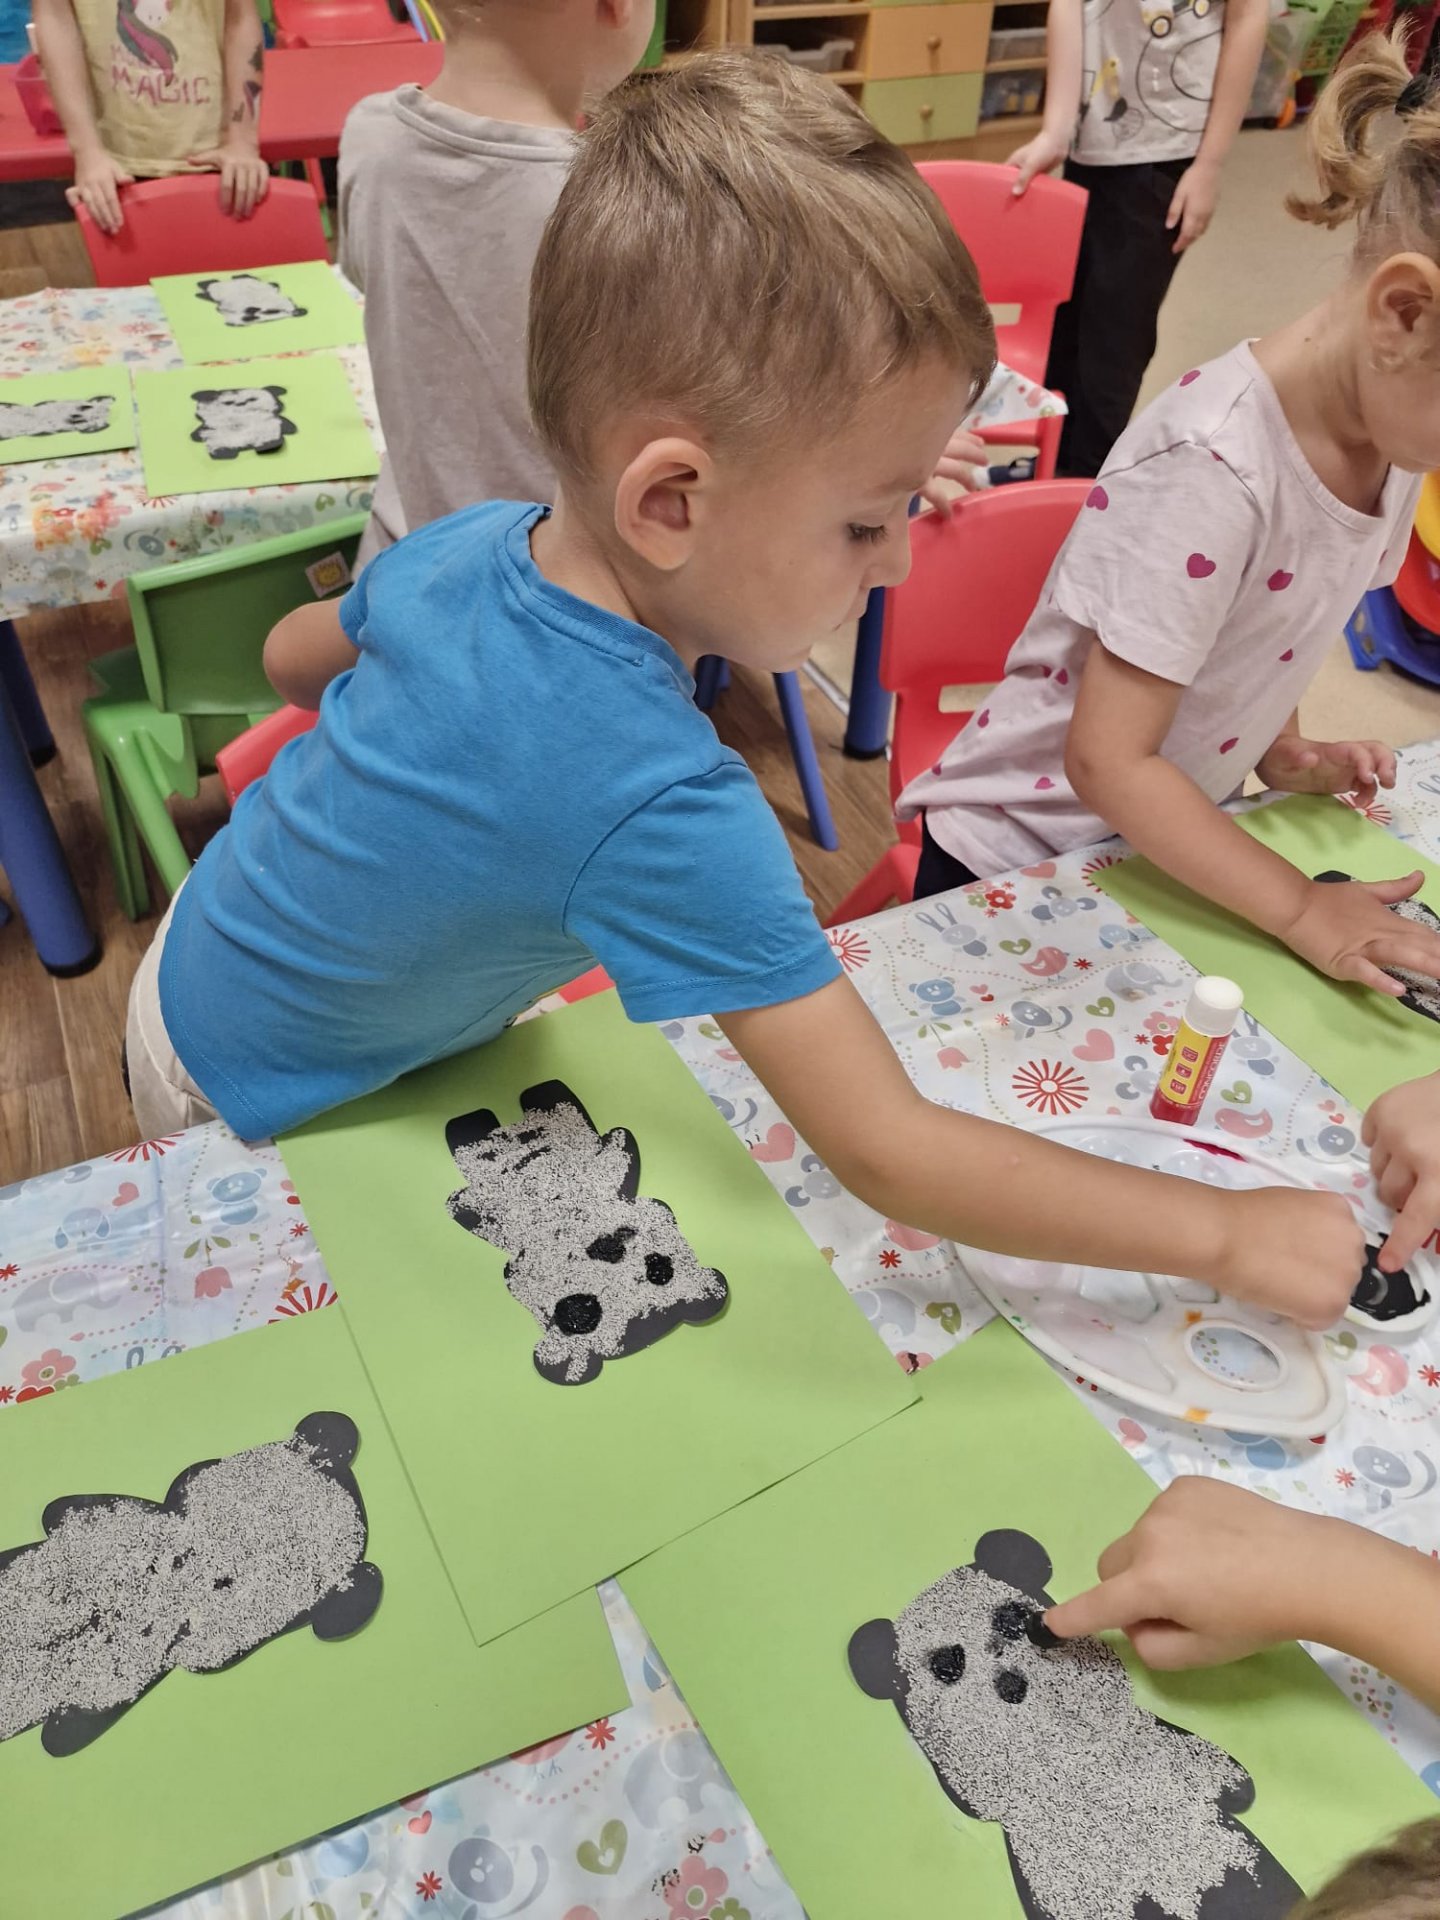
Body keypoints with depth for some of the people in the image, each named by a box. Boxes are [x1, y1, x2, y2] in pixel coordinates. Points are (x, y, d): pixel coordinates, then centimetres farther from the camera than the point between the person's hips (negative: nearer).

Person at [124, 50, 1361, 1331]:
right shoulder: (665, 809, -42)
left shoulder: (463, 546, -18)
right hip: (252, 1112, -6)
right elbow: (885, 1153, -38)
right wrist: (1227, 1233, -27)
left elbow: (291, 658, 4)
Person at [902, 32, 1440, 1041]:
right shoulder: (1210, 472, -31)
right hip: (1015, 868, -7)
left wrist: (1282, 750, -4)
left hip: (1166, 841, 7)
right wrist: (1300, 910, -24)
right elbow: (1106, 759, -28)